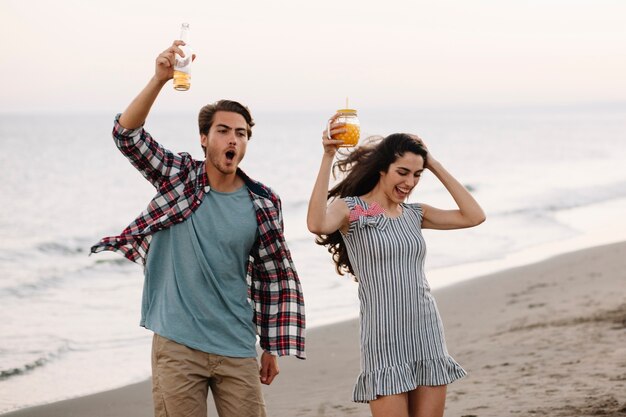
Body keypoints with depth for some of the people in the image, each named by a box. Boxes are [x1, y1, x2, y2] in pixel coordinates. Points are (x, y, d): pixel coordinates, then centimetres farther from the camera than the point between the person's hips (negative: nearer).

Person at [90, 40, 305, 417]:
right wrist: (159, 81, -28)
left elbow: (276, 276, 8)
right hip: (177, 346, -1)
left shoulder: (262, 205, 1)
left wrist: (272, 348, 8)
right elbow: (127, 134, -13)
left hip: (236, 350, 1)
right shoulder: (179, 177, 0)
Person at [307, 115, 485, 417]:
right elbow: (317, 224, -26)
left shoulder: (414, 214, 13)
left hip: (427, 335, 6)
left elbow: (474, 216, 5)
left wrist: (436, 167, 6)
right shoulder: (351, 209, -4)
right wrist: (327, 157, -29)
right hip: (385, 340, -5)